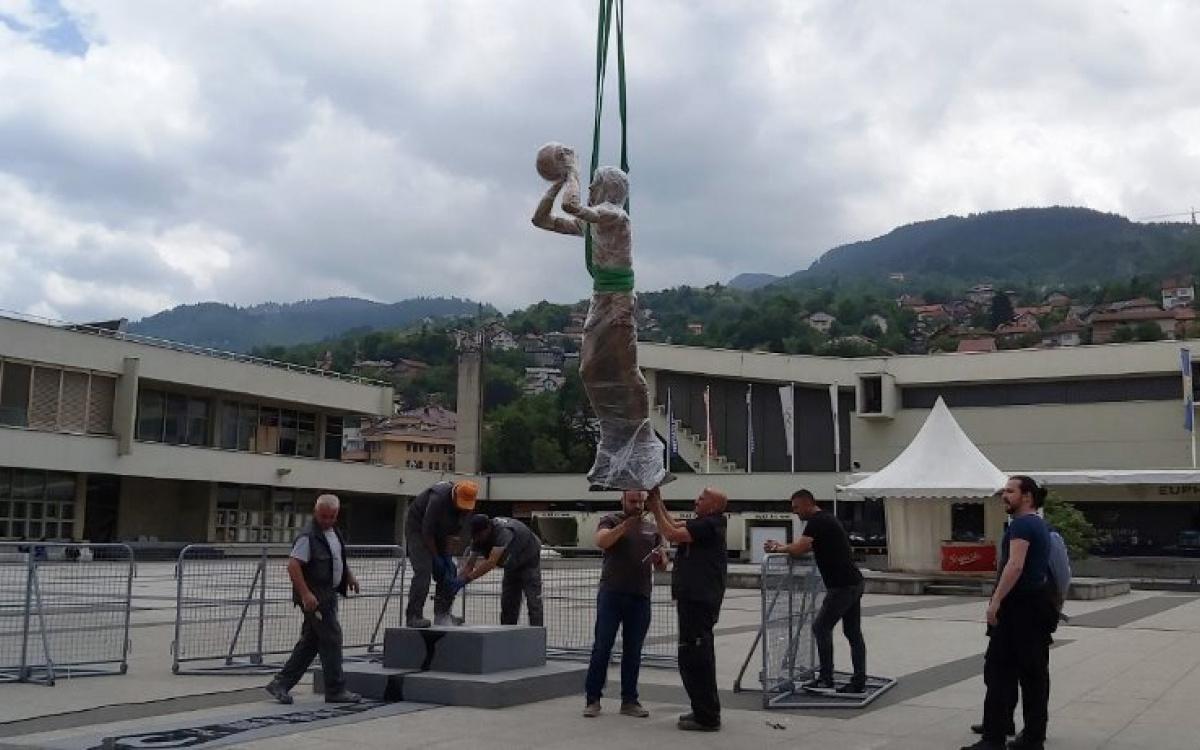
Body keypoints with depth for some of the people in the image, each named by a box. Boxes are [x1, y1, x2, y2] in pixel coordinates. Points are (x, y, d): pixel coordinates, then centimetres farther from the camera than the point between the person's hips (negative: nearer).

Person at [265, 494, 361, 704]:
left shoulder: (333, 531, 12)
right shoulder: (308, 536, -17)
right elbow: (293, 565, -24)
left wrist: (349, 576, 21)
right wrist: (305, 594, -29)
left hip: (328, 594, 9)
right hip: (315, 597, -9)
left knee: (310, 642, 12)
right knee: (331, 638, -5)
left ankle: (281, 683, 18)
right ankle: (336, 690, 3)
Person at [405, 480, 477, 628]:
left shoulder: (466, 505, -11)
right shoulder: (439, 498, -33)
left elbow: (454, 530, -2)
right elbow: (427, 531, -27)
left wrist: (448, 556, -10)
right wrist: (436, 557, -20)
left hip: (437, 532, 7)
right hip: (418, 527, -7)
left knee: (448, 572, 0)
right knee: (423, 571, -19)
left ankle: (442, 614, 6)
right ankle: (413, 616, -18)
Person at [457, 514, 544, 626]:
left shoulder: (503, 532, -40)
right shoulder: (479, 537, -17)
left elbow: (491, 562, -49)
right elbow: (470, 563, -15)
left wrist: (467, 578, -52)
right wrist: (458, 580, -31)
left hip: (529, 560, -7)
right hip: (512, 564, 7)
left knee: (533, 601, -13)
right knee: (507, 602, 4)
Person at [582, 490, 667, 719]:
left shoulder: (652, 528, 15)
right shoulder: (611, 520, 4)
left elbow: (662, 565, 17)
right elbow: (601, 541, -18)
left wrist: (660, 559, -6)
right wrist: (626, 525, -26)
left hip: (640, 598, 4)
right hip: (612, 595, -3)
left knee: (633, 651, 7)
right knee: (602, 647, -2)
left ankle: (629, 700, 14)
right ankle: (592, 698, 6)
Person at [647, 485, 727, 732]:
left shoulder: (709, 525, -17)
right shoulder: (704, 524, 14)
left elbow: (672, 534, -19)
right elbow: (675, 526, 20)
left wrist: (655, 509, -9)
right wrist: (659, 503, 12)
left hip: (698, 601, -11)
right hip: (696, 599, 11)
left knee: (693, 657, -8)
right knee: (700, 657, 19)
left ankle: (707, 717, -4)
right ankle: (706, 711, 30)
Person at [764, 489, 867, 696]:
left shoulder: (817, 521, -12)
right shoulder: (826, 519, 20)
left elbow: (798, 549, -20)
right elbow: (808, 547, 26)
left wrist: (779, 548, -3)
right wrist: (782, 547, 18)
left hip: (842, 586, -10)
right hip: (853, 583, 10)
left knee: (821, 627, -4)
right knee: (853, 633, 8)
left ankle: (826, 680, -1)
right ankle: (859, 684, 9)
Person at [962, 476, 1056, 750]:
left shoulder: (1022, 524, -14)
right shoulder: (1040, 525, 18)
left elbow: (1015, 565, -25)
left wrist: (996, 601, -25)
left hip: (1019, 607, -10)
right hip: (1039, 603, 10)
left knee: (1000, 671, -6)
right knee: (1034, 674, 10)